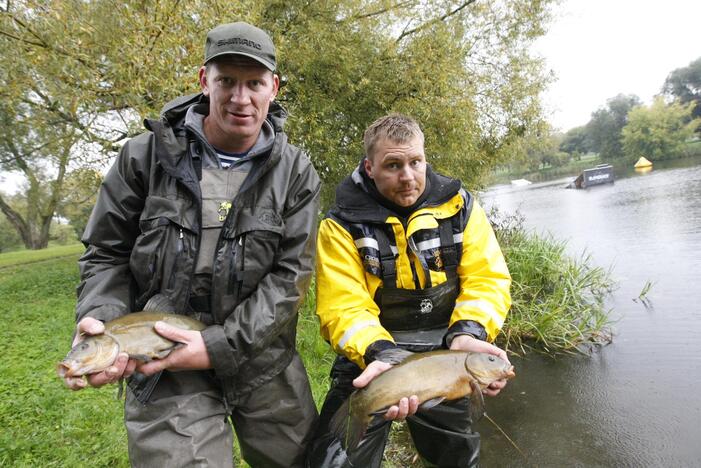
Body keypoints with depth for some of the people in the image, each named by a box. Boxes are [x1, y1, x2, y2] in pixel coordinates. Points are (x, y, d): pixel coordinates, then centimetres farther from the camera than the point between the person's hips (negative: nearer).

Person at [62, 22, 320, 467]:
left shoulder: (296, 173, -6)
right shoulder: (148, 155, -5)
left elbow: (291, 274, -11)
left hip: (264, 357, 2)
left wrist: (219, 345, -19)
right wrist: (102, 322, -16)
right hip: (163, 365, -1)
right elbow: (106, 252, 3)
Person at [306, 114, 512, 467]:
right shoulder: (342, 225, -13)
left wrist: (467, 334, -27)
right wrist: (382, 356, -36)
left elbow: (487, 279, -9)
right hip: (372, 357, -2)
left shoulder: (459, 206, -6)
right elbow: (344, 309, -19)